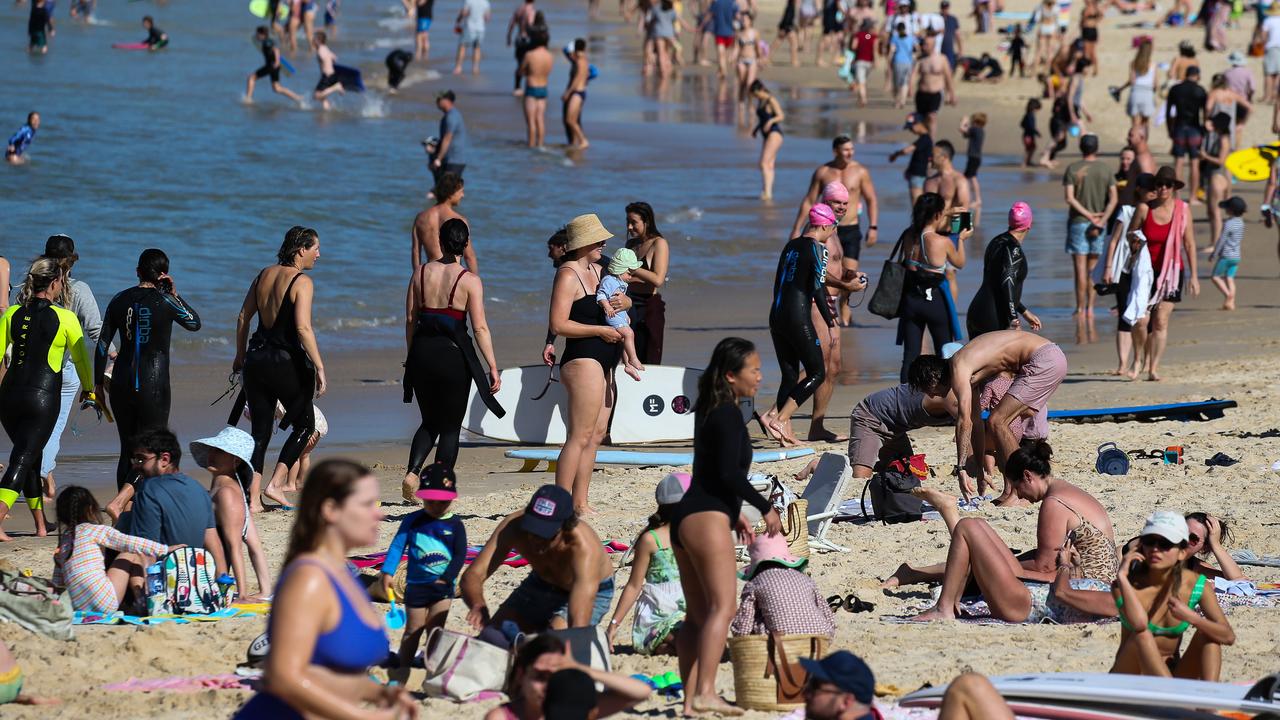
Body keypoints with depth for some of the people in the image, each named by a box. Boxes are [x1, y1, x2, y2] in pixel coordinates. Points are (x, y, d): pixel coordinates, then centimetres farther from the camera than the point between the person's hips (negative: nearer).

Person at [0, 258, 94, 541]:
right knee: (23, 461, -7)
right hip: (43, 398, -4)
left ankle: (41, 525, 28)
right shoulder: (65, 318, -4)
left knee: (30, 458, 20)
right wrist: (88, 389, 24)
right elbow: (80, 357, 7)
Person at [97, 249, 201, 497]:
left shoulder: (120, 300, 3)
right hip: (154, 383, -4)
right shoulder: (165, 301, -7)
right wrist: (175, 294, 7)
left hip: (122, 383, 4)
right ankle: (119, 503, -18)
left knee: (128, 448, 15)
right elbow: (195, 324, 10)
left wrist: (98, 383, 12)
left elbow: (102, 344, 4)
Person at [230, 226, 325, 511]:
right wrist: (319, 367, -20)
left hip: (256, 359, 6)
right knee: (305, 425, 13)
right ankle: (275, 484, 0)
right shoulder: (302, 282, -12)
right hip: (286, 361, -6)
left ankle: (253, 499, 3)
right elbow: (303, 328, -21)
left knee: (259, 432, 9)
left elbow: (243, 317, 13)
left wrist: (240, 355, 23)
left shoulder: (264, 275, 8)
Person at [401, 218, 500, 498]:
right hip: (453, 354, -3)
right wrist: (493, 367, -8)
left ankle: (412, 472, -3)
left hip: (422, 350, 3)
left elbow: (410, 319, 5)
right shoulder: (470, 281, -8)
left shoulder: (421, 273, 2)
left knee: (430, 421, 19)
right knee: (450, 427, 8)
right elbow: (480, 328, -11)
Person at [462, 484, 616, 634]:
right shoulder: (513, 526, -32)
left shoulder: (584, 549, -43)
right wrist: (478, 605, -57)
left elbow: (579, 625, -52)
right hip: (542, 583, 4)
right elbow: (473, 575, -33)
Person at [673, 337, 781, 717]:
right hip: (707, 519, -10)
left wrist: (736, 513, 31)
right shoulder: (728, 414, -10)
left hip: (686, 519, 10)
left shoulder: (708, 412, 19)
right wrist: (766, 508, -10)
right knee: (722, 607, -14)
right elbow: (729, 473, -18)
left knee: (697, 615, 9)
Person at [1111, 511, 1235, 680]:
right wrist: (1121, 576, -30)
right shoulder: (1130, 584, -13)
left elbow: (1228, 637, -12)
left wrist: (1189, 617, -26)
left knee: (1208, 631, -14)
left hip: (1171, 674, 3)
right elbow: (1139, 623, -36)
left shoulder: (1195, 584, -6)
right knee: (1142, 635, -29)